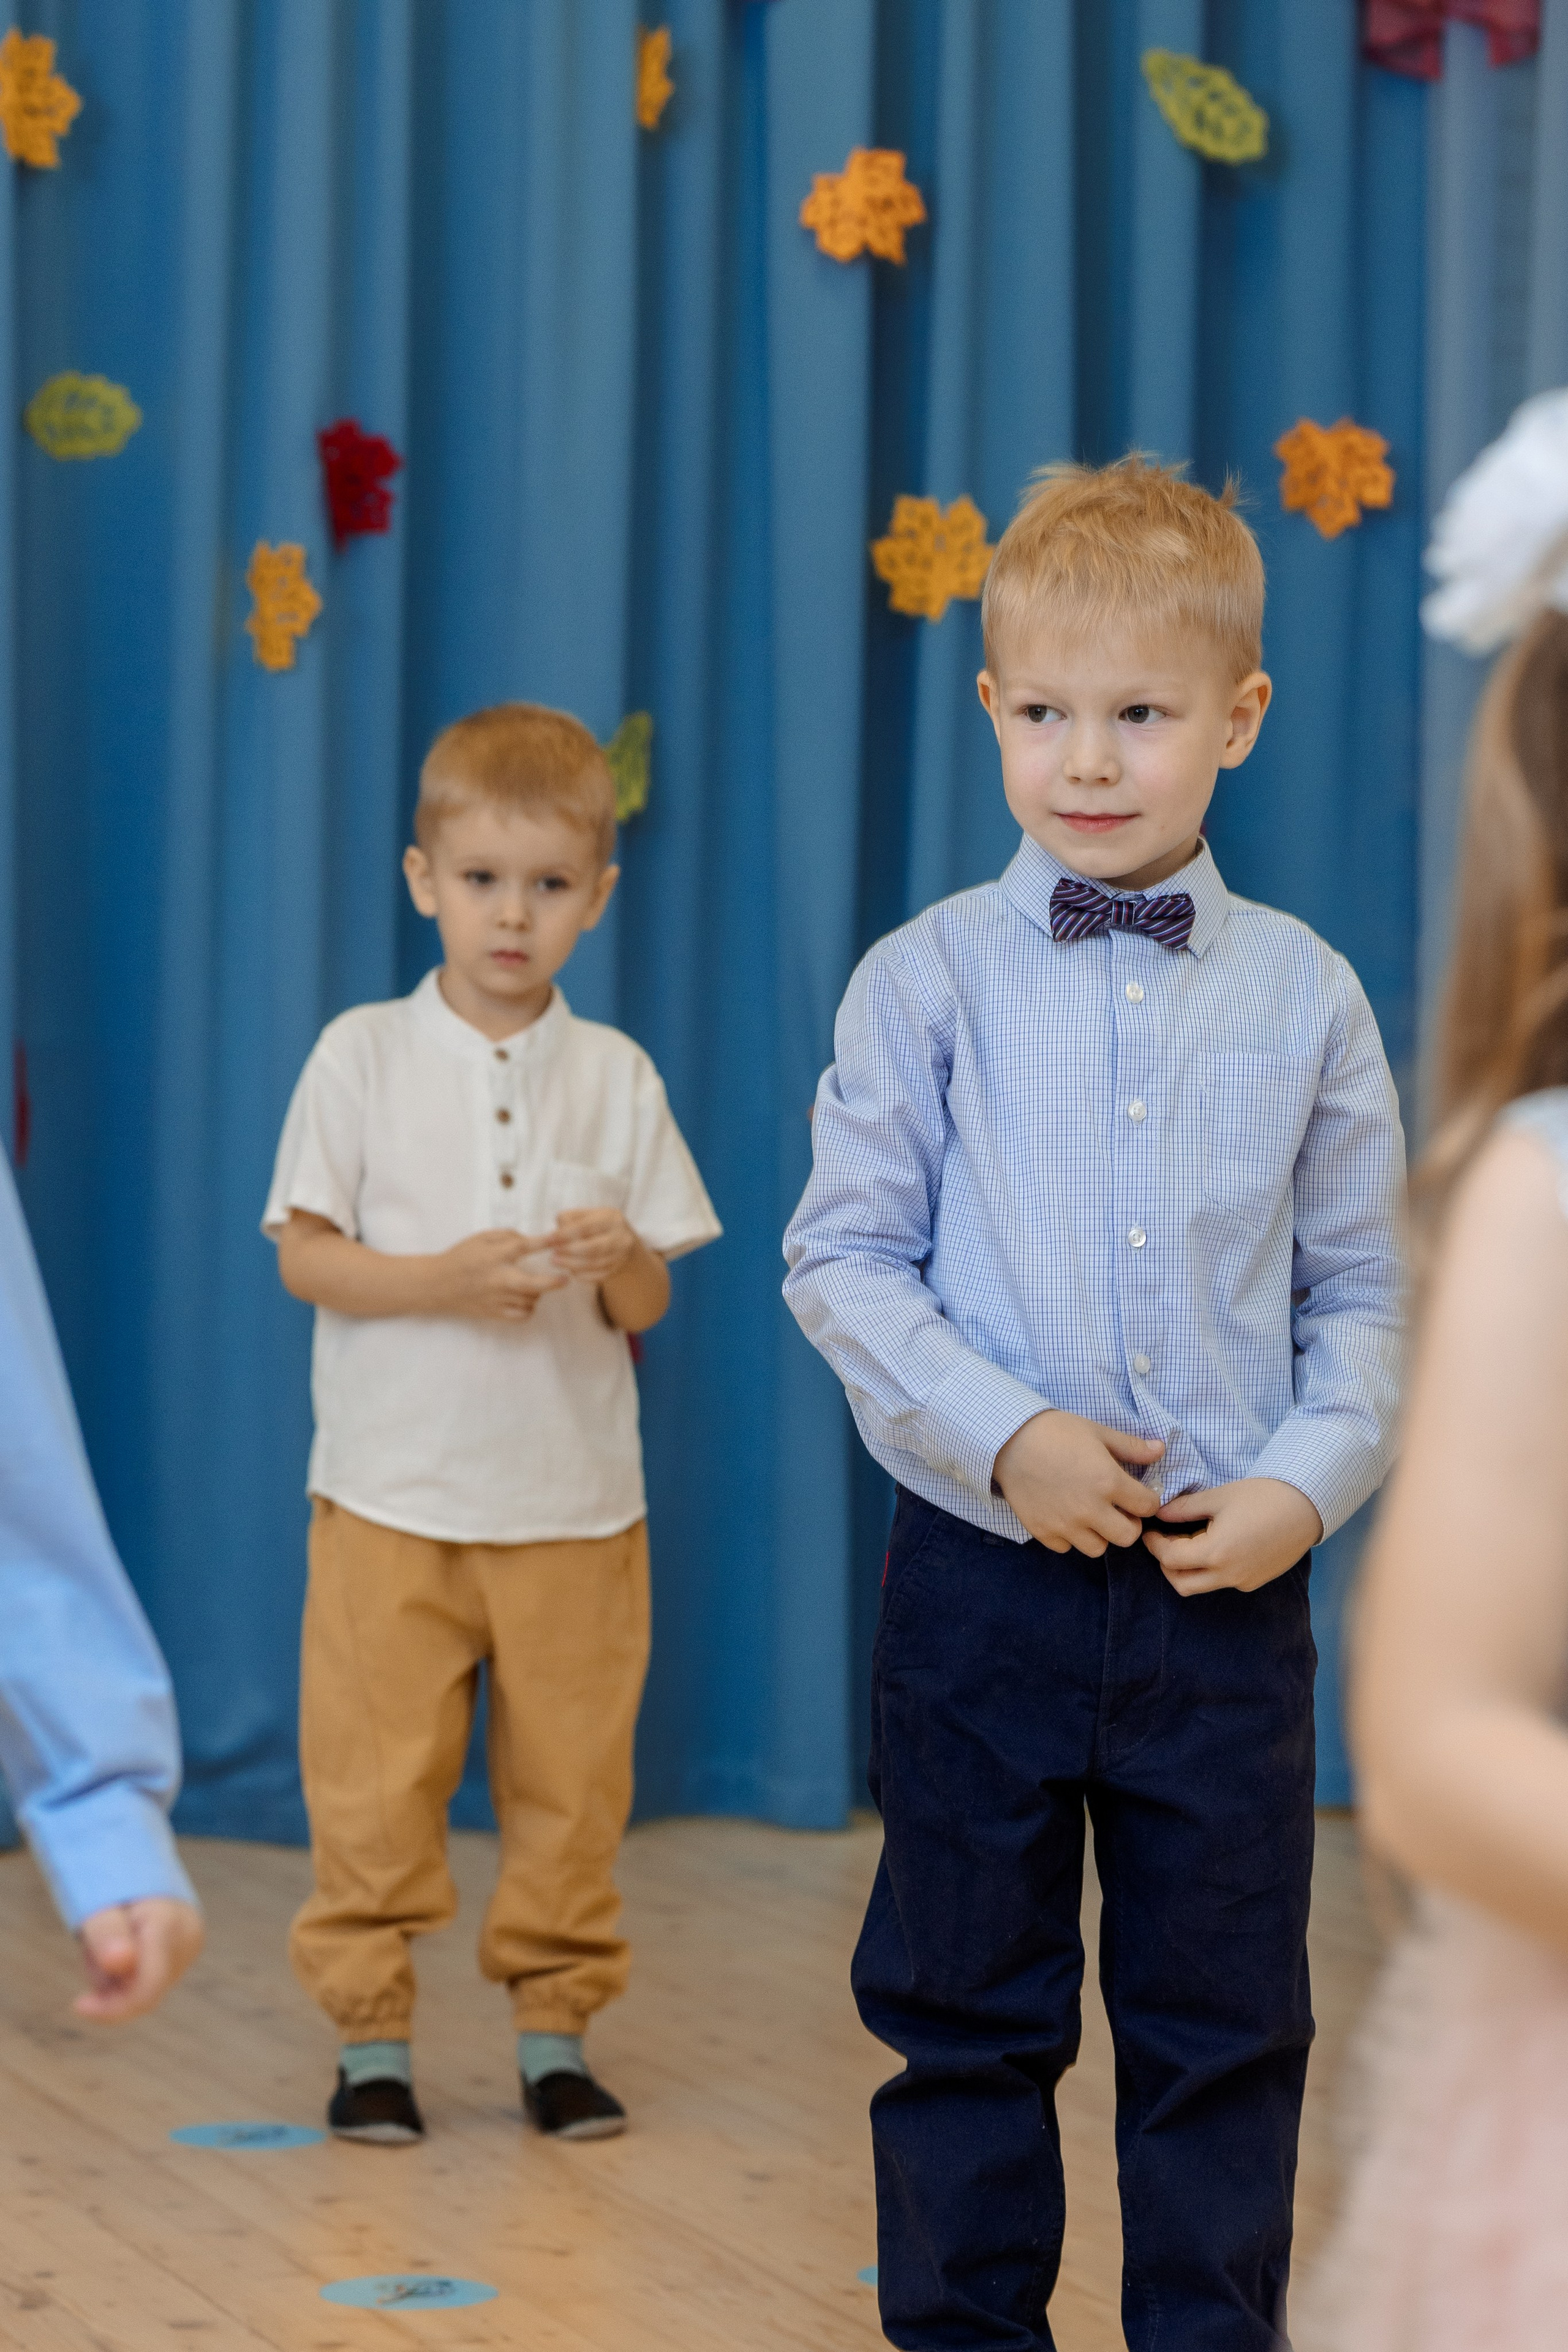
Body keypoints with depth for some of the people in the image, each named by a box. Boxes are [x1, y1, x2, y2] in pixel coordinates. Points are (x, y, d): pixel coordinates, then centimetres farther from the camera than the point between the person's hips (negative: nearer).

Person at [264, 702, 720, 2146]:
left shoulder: (615, 1078, 5)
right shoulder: (364, 1058, -1)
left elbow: (649, 1307, 6)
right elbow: (305, 1258, -4)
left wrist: (621, 1259, -17)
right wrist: (448, 1279, -19)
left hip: (573, 1500, 2)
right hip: (392, 1496, -2)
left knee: (570, 1781, 5)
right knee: (376, 1781, 0)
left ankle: (555, 2027, 17)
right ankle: (370, 2032, 11)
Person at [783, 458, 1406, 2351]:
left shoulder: (1301, 998, 2)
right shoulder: (929, 983, -3)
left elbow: (1360, 1290, 7)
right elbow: (844, 1258, -4)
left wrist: (1308, 1481, -8)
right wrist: (1001, 1435, -15)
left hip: (1227, 1586, 1)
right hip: (983, 1575, -1)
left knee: (1224, 2028, 9)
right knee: (966, 2011, 9)